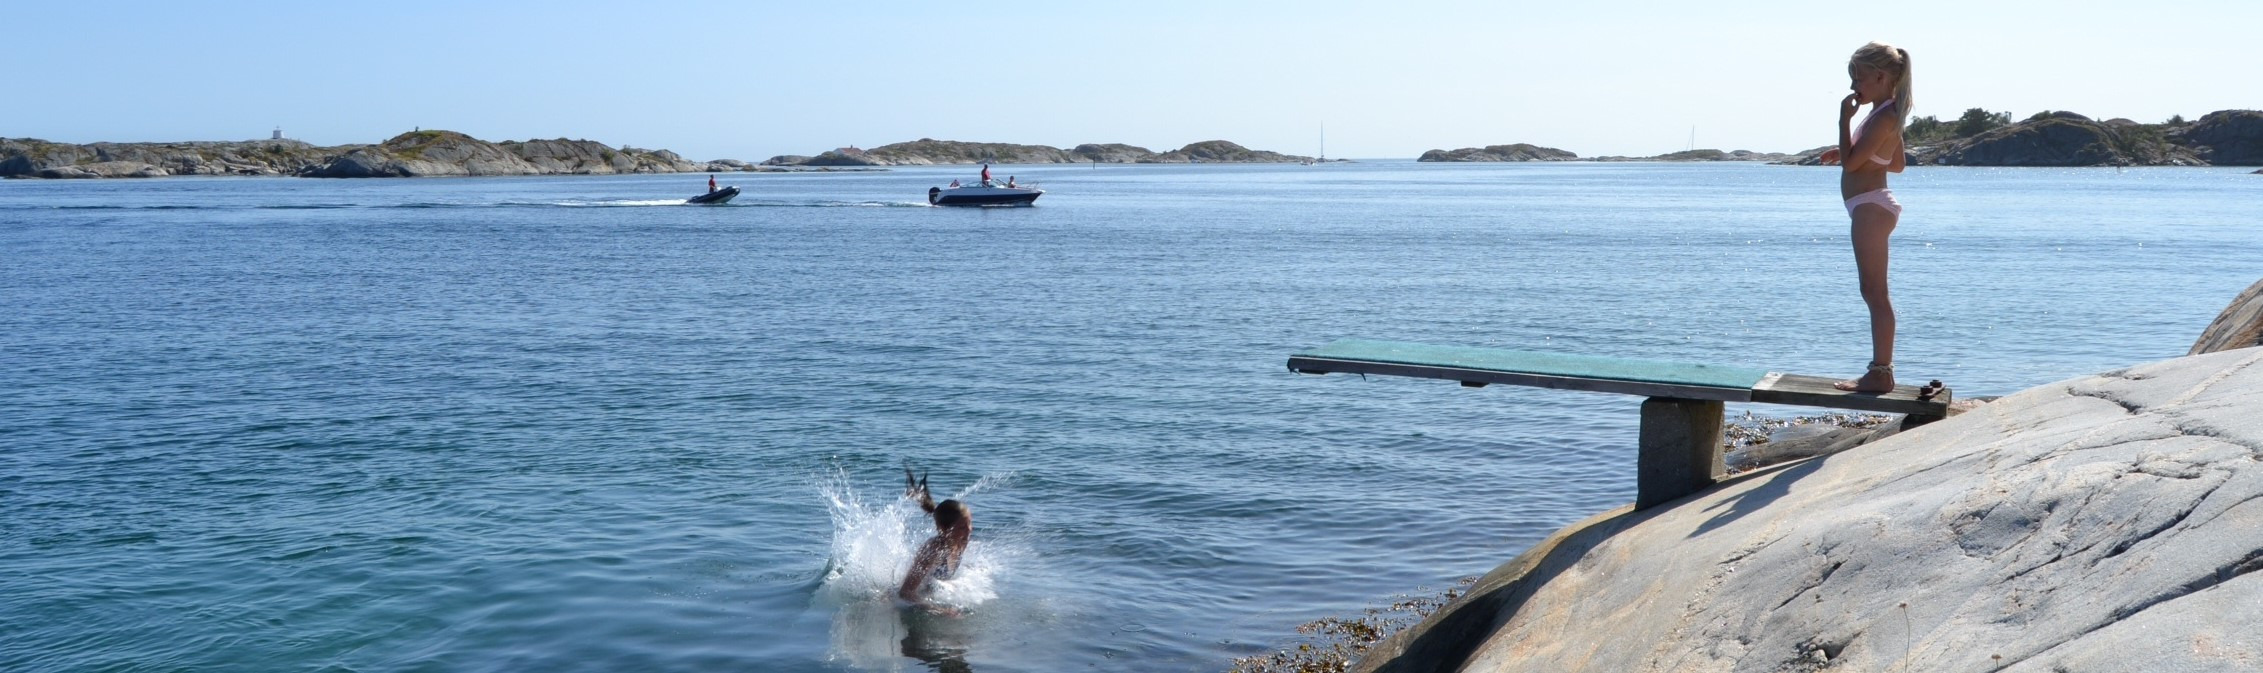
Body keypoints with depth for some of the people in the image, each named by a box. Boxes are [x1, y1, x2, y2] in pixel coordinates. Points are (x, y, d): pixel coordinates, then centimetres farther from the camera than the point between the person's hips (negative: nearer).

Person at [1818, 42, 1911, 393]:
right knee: (1874, 292, 13)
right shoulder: (1890, 114, 15)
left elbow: (1851, 162, -20)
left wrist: (1844, 118, -14)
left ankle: (1881, 372, -5)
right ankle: (1880, 370, 18)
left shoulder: (1883, 117, -17)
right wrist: (1846, 152, 15)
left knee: (1875, 292, -8)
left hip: (1870, 206, -11)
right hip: (1873, 206, 11)